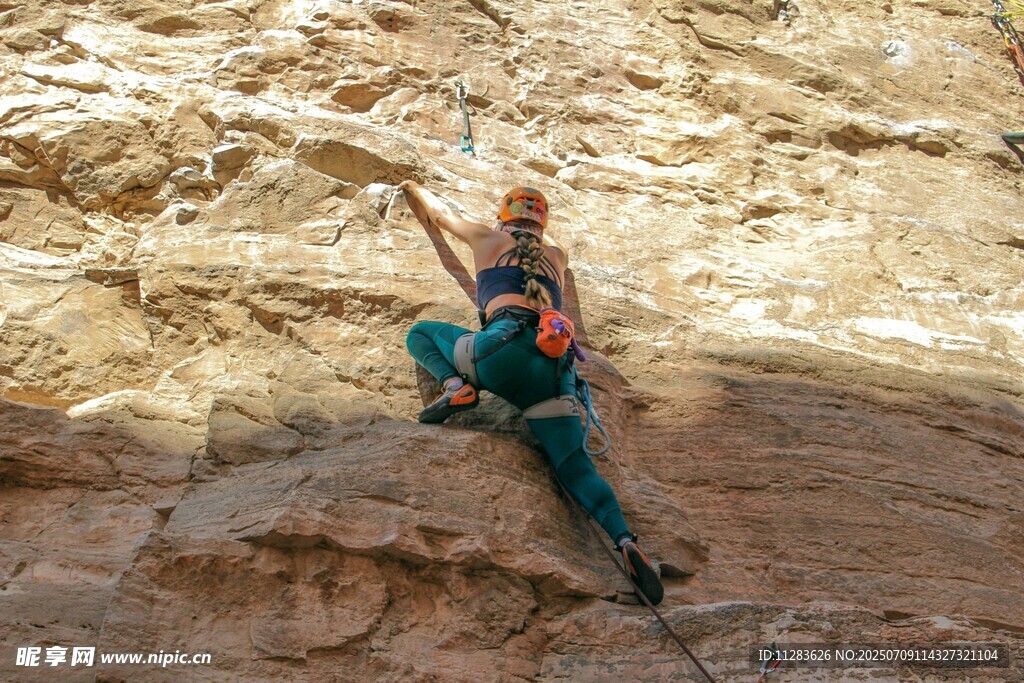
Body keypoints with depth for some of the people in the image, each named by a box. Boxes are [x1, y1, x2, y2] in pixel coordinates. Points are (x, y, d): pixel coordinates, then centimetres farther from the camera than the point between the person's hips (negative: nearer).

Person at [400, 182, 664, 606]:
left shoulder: (487, 238, 24)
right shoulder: (557, 254, 32)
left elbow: (440, 212, 44)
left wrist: (415, 190, 66)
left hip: (507, 347, -3)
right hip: (556, 368, 3)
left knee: (420, 333, 22)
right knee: (576, 469, 6)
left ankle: (455, 387, -7)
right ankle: (624, 539, -20)